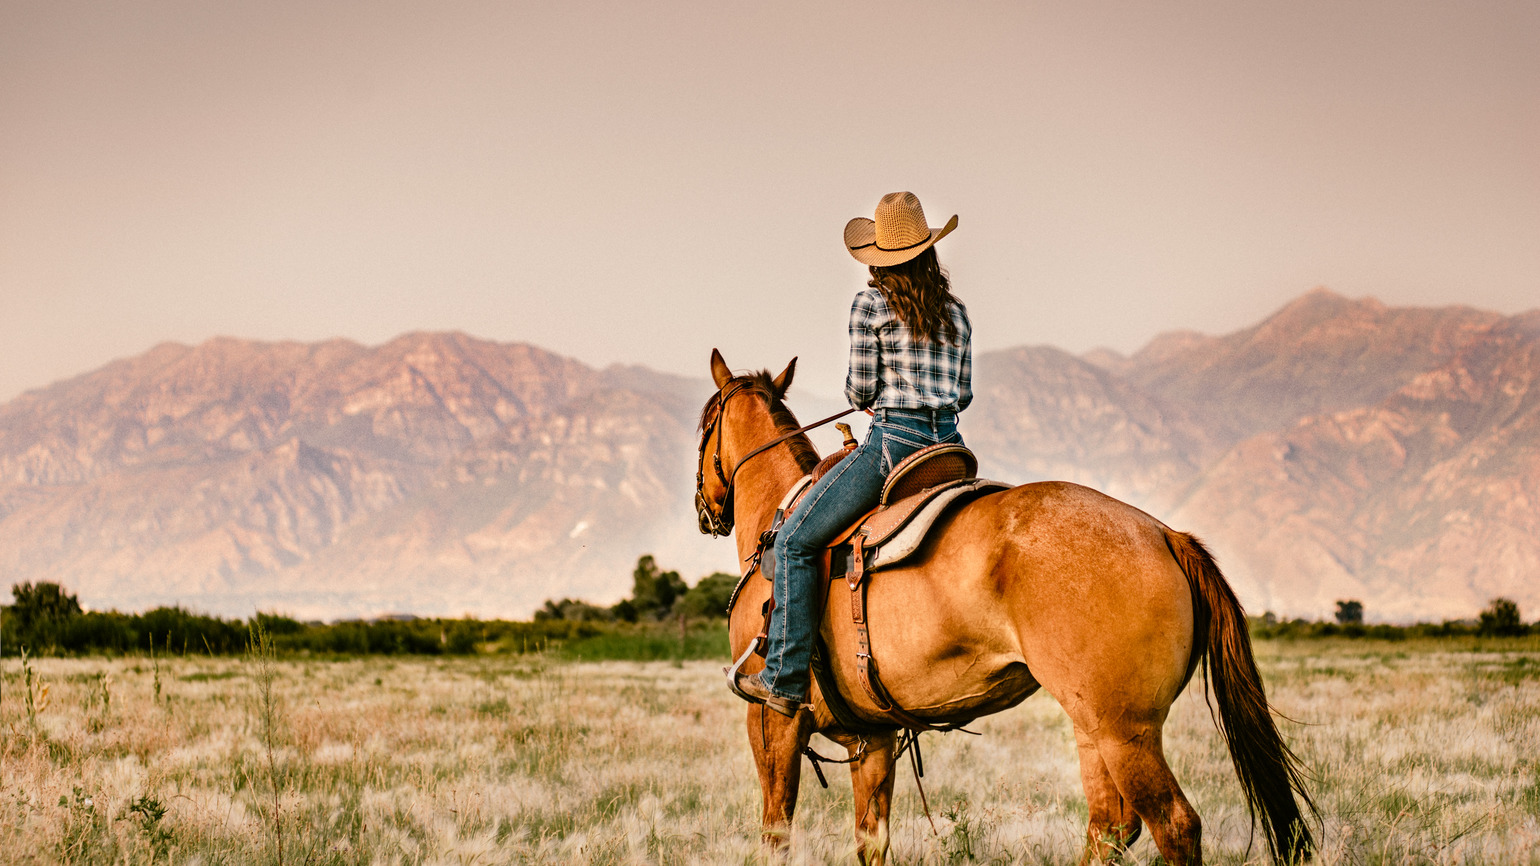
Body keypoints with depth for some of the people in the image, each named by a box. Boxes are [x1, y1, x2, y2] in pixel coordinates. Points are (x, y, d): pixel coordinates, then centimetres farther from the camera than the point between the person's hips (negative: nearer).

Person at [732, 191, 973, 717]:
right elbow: (963, 394, 12)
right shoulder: (955, 313, 12)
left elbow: (860, 389, -4)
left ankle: (785, 679, -9)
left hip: (893, 442, -6)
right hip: (949, 445, 6)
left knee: (795, 540, -2)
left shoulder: (871, 304, -4)